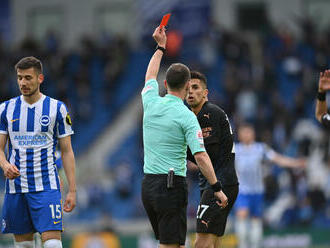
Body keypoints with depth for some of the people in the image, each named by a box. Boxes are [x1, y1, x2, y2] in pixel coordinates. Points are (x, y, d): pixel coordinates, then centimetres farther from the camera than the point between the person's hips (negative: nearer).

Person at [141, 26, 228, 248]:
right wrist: (217, 188, -14)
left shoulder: (151, 103, 5)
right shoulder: (186, 116, -12)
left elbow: (150, 77, 28)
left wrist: (161, 47, 39)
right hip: (172, 186, -7)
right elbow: (200, 156, -18)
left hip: (148, 185, 7)